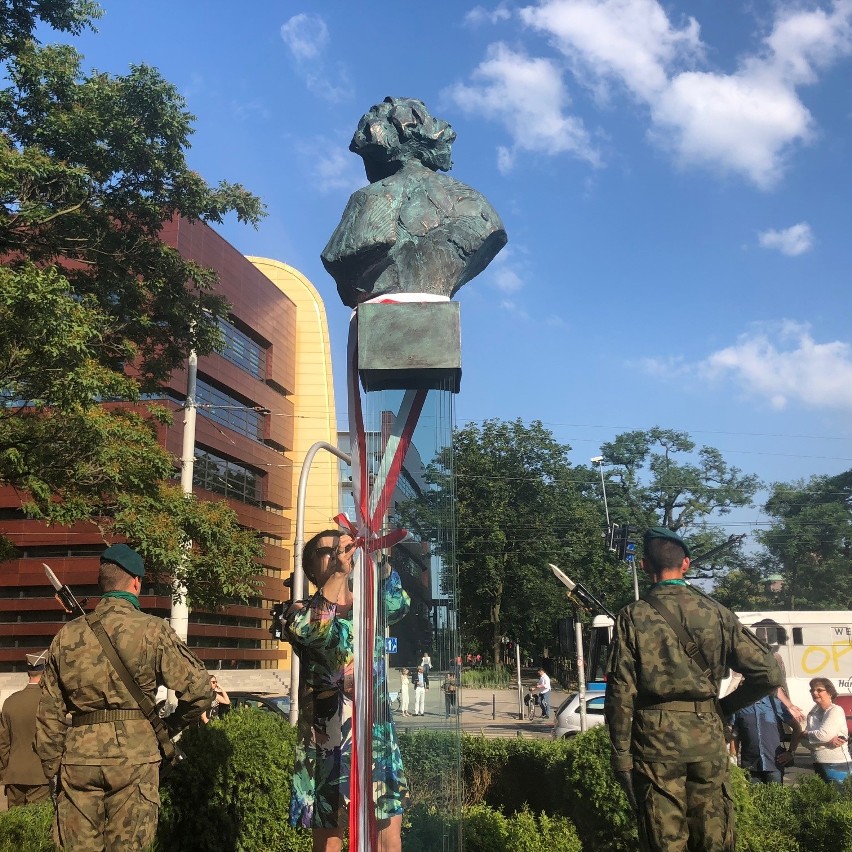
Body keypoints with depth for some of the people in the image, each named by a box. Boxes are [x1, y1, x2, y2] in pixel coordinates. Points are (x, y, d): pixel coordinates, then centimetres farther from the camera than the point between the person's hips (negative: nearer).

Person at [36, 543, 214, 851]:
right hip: (134, 756, -3)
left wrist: (51, 768, 18)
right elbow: (199, 689, -9)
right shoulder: (152, 630, -7)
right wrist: (173, 725, 10)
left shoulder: (66, 635, 4)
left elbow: (49, 714, 8)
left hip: (79, 756, 3)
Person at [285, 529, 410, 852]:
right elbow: (309, 629, -22)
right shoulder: (301, 611, 3)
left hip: (377, 735, 3)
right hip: (327, 739, -2)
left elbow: (399, 604, -14)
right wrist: (339, 571, -25)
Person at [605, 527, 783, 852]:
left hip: (655, 739, -2)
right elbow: (769, 674, -1)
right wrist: (725, 706, 13)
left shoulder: (633, 617, -5)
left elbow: (621, 692, -9)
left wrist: (621, 753, -1)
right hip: (708, 738, 2)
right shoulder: (716, 613, 2)